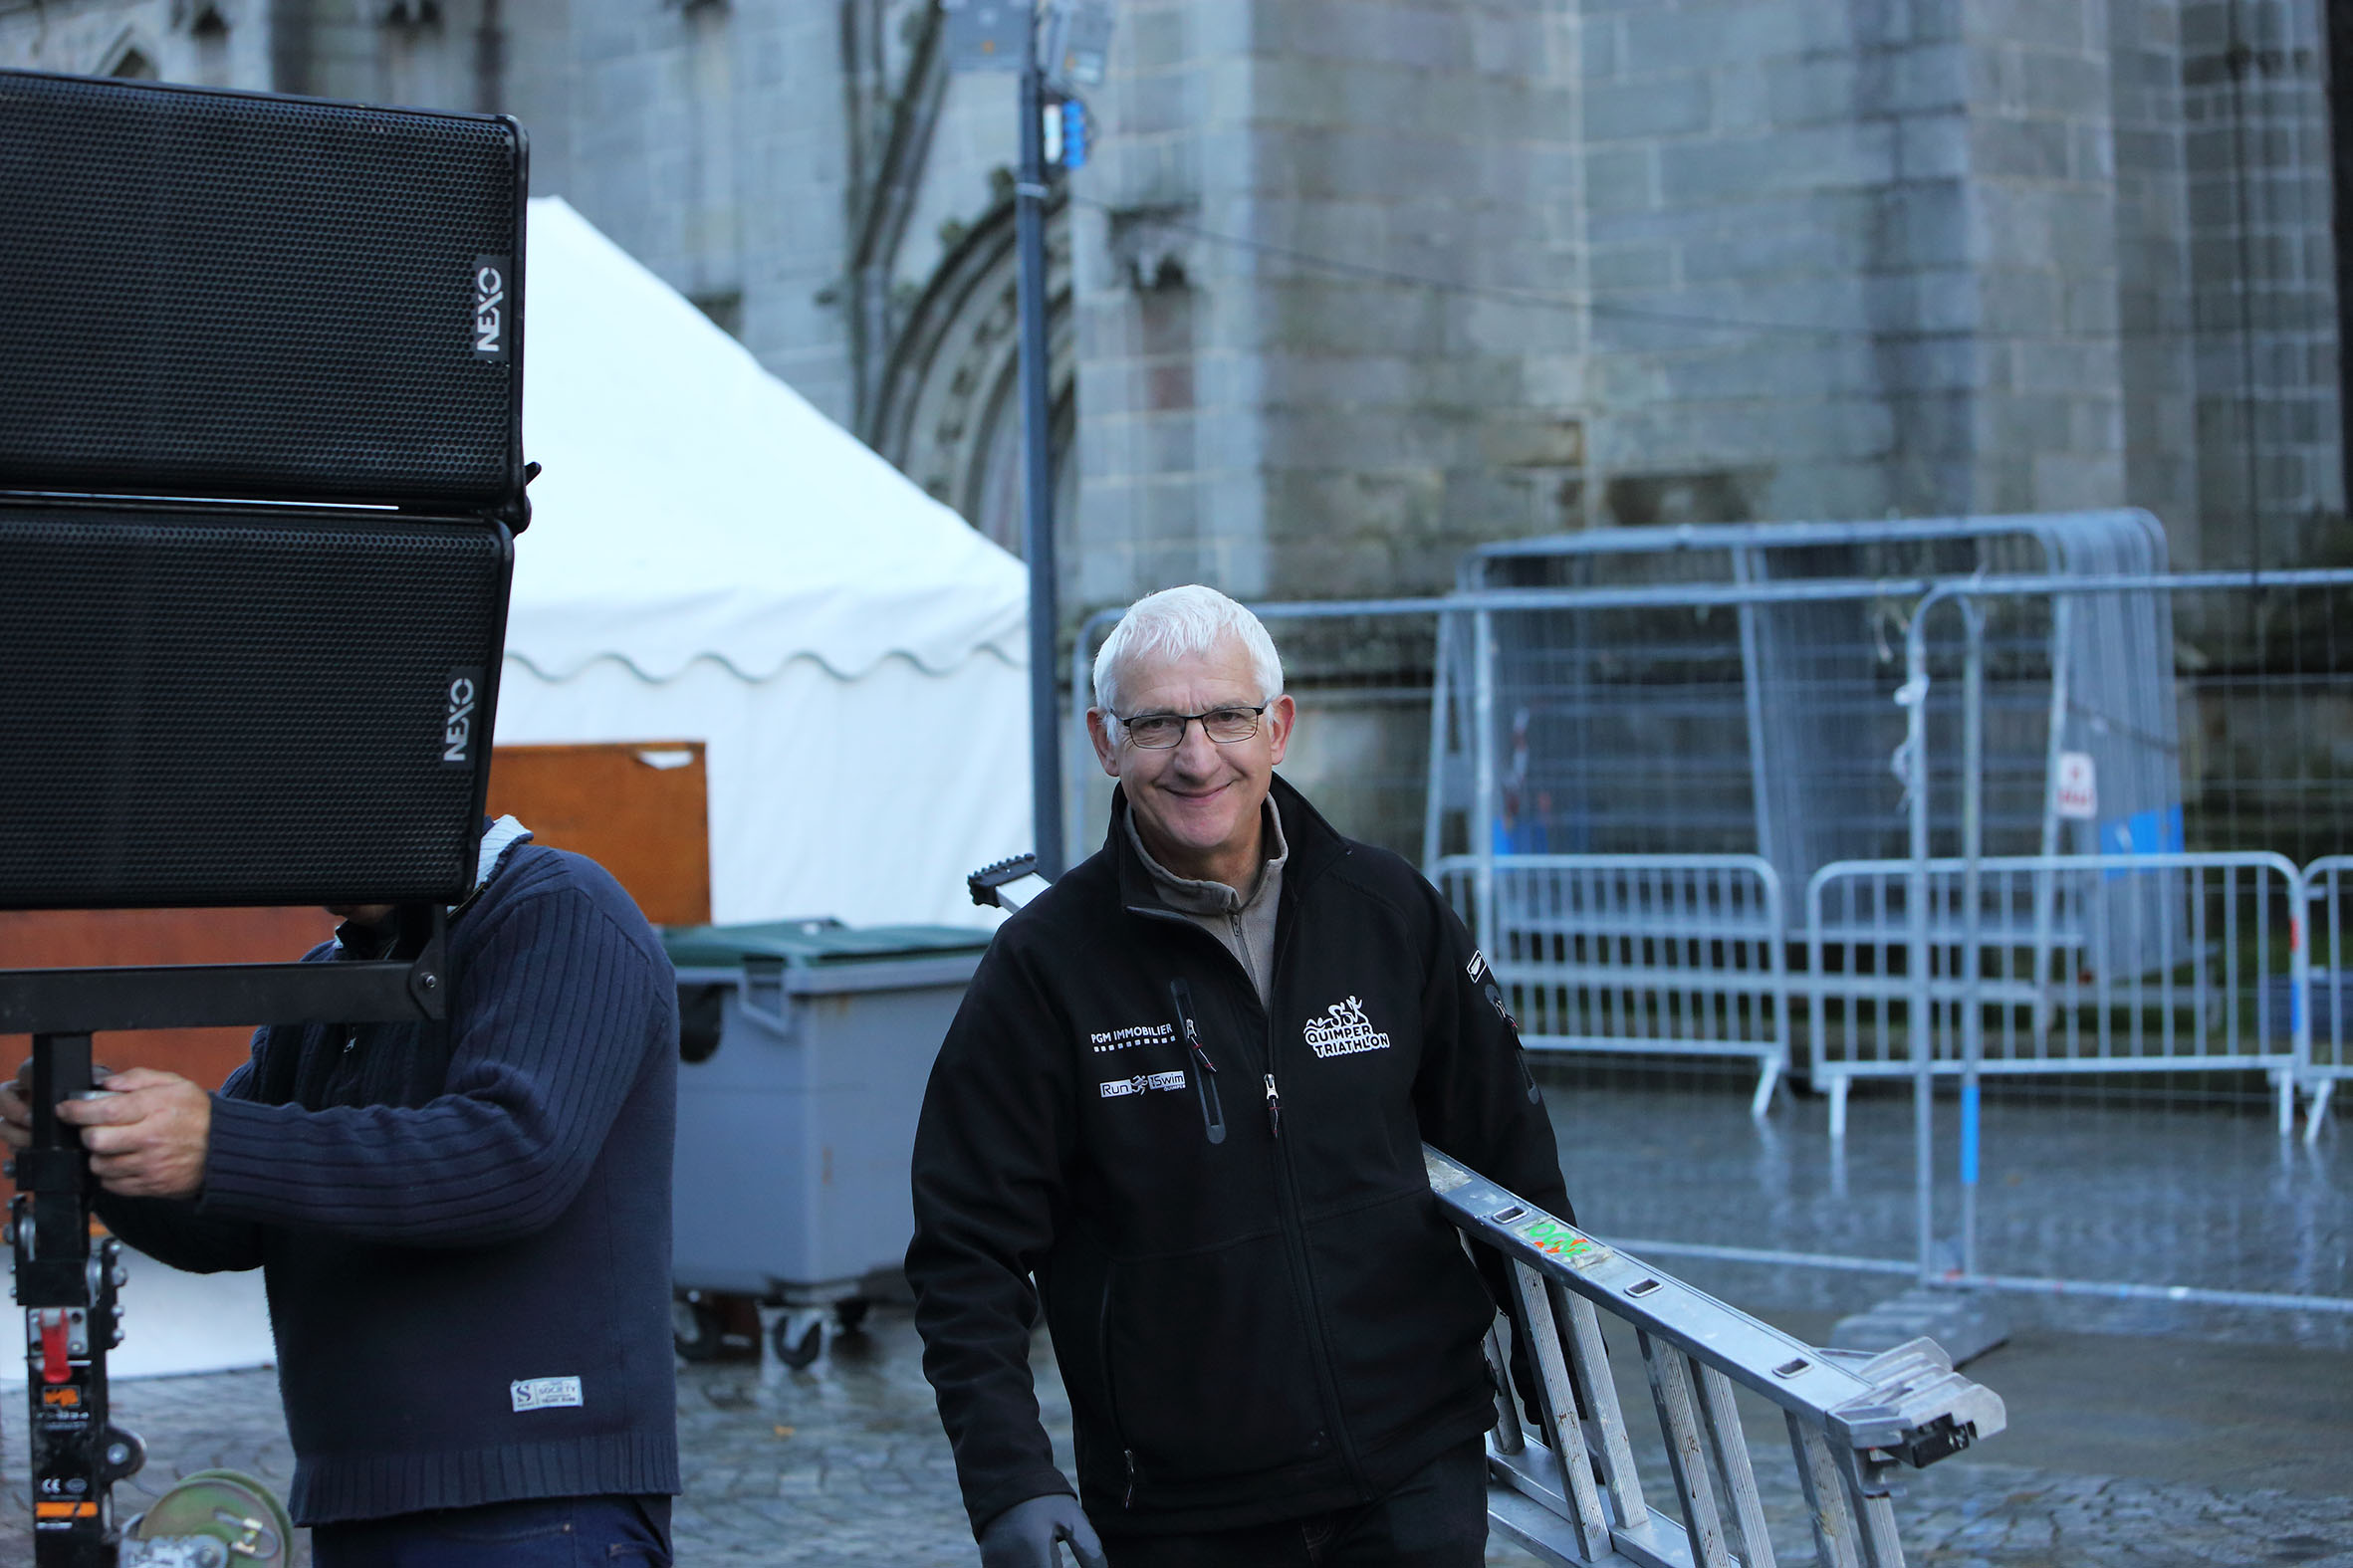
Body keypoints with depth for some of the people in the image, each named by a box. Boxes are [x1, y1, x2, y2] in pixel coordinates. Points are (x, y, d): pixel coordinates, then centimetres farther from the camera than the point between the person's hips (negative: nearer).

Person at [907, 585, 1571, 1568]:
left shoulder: (1391, 914, 2)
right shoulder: (1046, 964, -7)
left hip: (1416, 1481, 2)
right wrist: (1009, 1480, -17)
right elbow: (968, 1254, -6)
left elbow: (1506, 1148, 15)